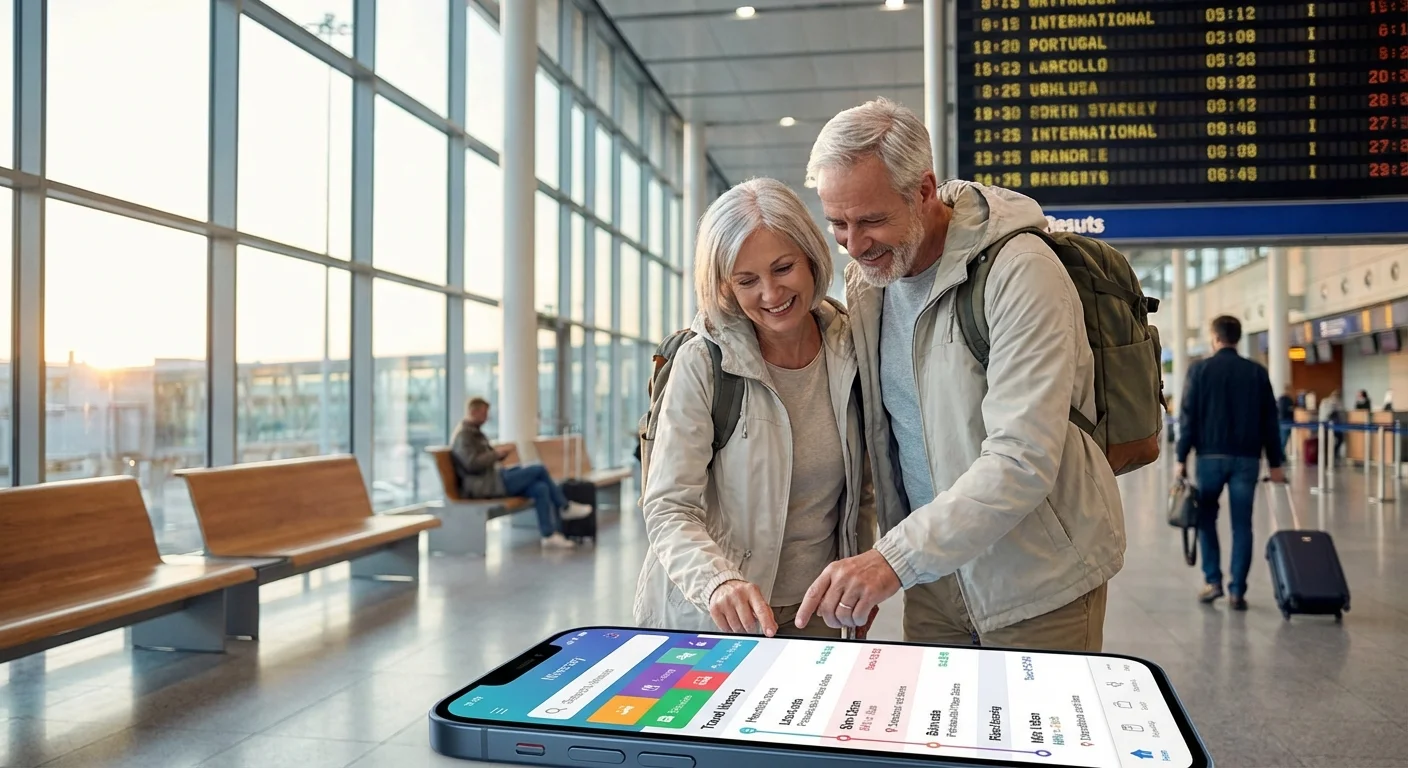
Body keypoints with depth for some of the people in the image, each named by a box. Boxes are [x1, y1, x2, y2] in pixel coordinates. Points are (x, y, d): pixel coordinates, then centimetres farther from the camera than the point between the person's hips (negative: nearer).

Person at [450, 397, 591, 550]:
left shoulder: (474, 432, 19)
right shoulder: (463, 435, -12)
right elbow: (472, 464, -25)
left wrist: (500, 453, 3)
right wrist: (497, 453, -16)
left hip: (493, 479, 10)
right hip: (482, 486, -10)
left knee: (540, 488, -9)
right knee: (539, 469, -13)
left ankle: (550, 535, -14)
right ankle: (565, 507, 5)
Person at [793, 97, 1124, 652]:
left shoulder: (1019, 270, -21)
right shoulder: (865, 277, 2)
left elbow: (1022, 463, -28)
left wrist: (895, 558, -34)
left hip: (1036, 579, -5)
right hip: (932, 568, 6)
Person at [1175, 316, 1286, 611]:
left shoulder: (1200, 369, -1)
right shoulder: (1257, 372, 6)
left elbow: (1189, 416, -4)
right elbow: (1269, 420, 6)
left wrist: (1181, 458, -1)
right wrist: (1275, 462, 11)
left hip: (1211, 456, -1)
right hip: (1247, 458, 2)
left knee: (1206, 518, 14)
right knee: (1242, 525, 4)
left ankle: (1212, 580, 8)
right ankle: (1237, 590, 2)